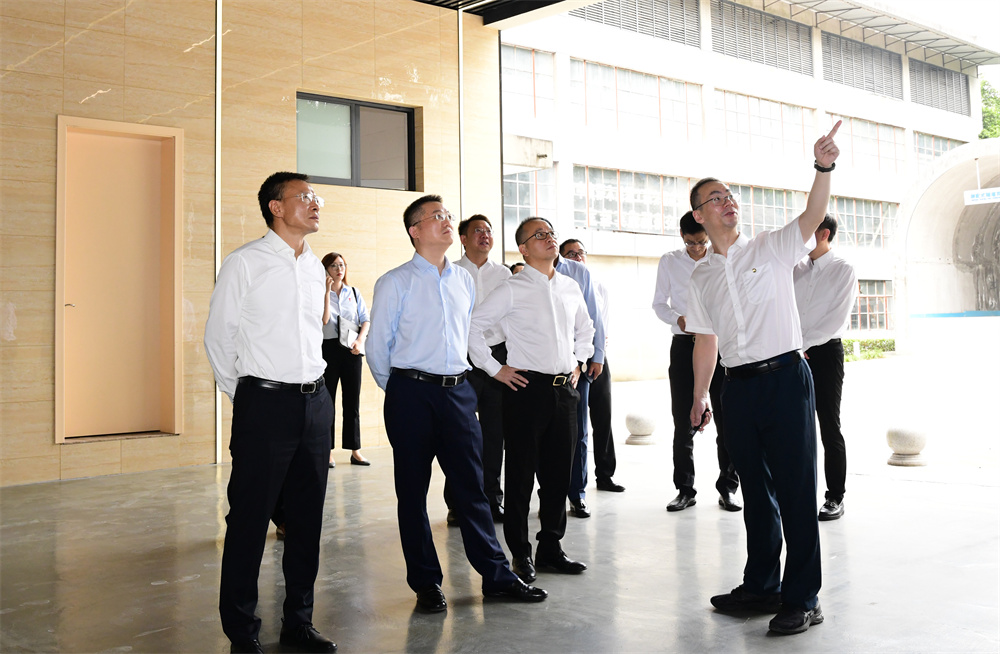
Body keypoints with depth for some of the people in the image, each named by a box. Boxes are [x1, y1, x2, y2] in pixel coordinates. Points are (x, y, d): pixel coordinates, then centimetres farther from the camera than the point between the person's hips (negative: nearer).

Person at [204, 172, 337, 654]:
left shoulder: (315, 267, 14)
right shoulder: (245, 263, -4)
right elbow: (218, 336, 0)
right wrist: (242, 395, 4)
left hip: (315, 401, 6)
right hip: (265, 402, -6)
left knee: (308, 517, 10)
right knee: (250, 518, 0)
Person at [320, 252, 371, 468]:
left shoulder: (354, 293, 11)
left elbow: (366, 319, 6)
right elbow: (324, 320, -14)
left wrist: (360, 340, -10)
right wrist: (327, 291, -14)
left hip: (351, 350, 3)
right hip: (328, 349, -3)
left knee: (353, 401, 6)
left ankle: (355, 450, 11)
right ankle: (328, 451, 5)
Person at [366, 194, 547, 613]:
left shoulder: (464, 280, 12)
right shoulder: (395, 283, -2)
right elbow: (377, 346, 1)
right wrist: (399, 392, 7)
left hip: (458, 392, 4)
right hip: (411, 394, -3)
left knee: (471, 485, 6)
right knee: (412, 491, 5)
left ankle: (496, 576, 14)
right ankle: (426, 584, 15)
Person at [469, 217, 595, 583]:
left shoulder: (571, 288, 12)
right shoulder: (513, 290, -6)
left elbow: (585, 328, 29)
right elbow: (473, 326, -7)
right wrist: (495, 369, -8)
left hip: (564, 388, 5)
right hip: (527, 388, -5)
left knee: (558, 474, 11)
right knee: (521, 475, 1)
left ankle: (551, 549, 23)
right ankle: (521, 555, 13)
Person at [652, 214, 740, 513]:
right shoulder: (669, 262, 6)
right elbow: (659, 303, 9)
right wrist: (679, 319, -11)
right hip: (684, 344, 0)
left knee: (726, 419, -1)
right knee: (683, 420, 2)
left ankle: (728, 488, 10)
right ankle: (685, 489, 10)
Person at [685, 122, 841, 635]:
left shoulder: (772, 248, 2)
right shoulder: (701, 276, 12)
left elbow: (813, 216, -16)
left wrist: (823, 168, -32)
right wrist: (699, 396, 14)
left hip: (785, 377, -4)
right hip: (738, 386, 4)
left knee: (795, 489, -3)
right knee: (756, 490, 13)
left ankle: (802, 599, 5)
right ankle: (761, 585, 26)